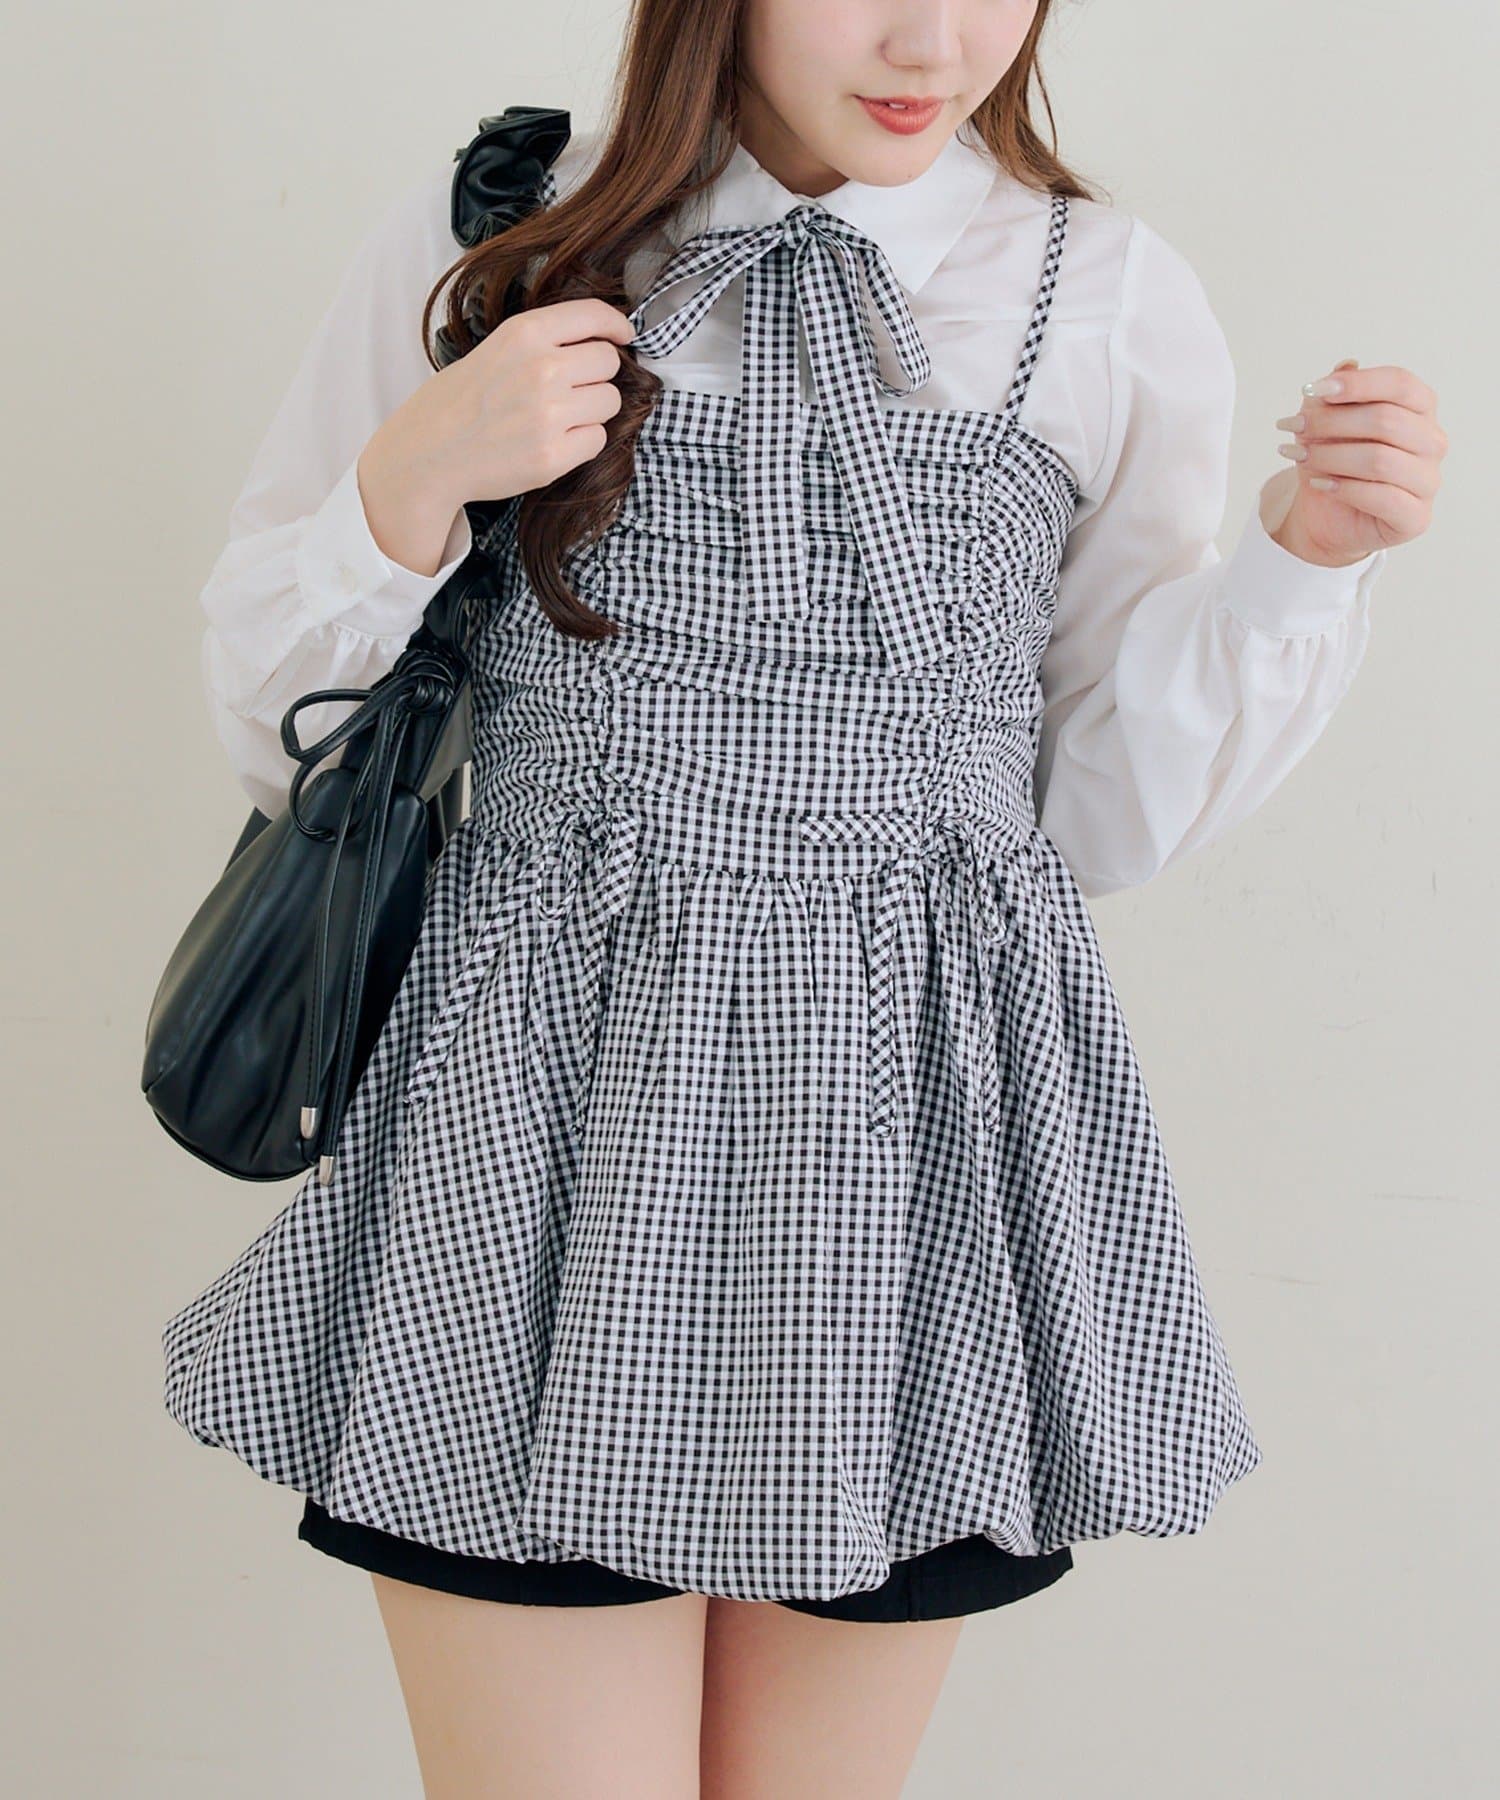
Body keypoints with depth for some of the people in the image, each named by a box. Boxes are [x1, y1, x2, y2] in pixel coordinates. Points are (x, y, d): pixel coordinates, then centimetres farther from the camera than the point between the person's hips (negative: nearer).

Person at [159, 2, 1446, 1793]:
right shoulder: (476, 248, 2)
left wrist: (1302, 555, -6)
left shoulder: (1117, 304, 4)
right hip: (551, 1124, -1)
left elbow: (1111, 809, 7)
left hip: (921, 1118, 2)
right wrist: (410, 482, -12)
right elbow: (272, 733, 5)